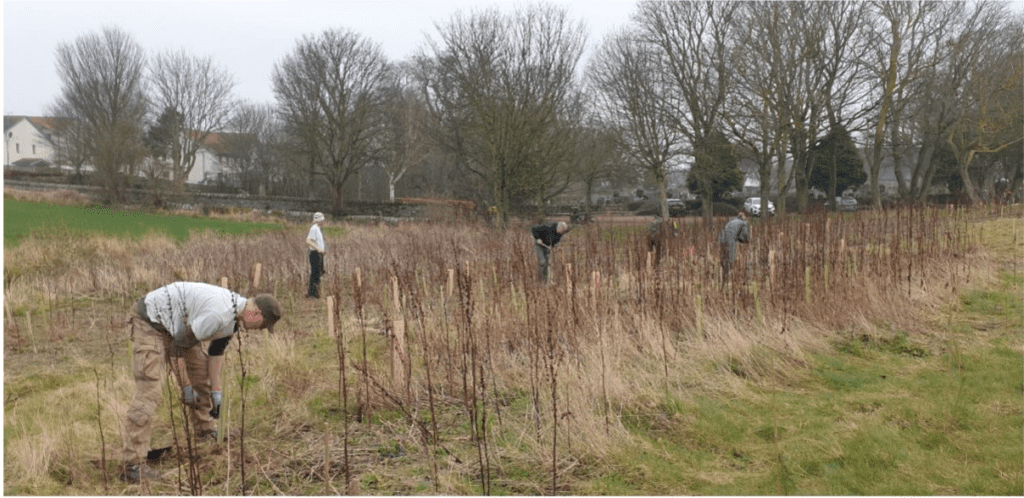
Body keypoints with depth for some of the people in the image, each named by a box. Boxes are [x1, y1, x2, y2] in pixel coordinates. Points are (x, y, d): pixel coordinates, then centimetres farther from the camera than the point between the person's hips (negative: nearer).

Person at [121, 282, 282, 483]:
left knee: (202, 371, 12)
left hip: (175, 324, 10)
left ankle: (207, 433, 27)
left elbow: (216, 352, 11)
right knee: (149, 391, -18)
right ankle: (132, 465, -17)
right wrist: (185, 386, -14)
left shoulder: (234, 317, 1)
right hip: (149, 321, -10)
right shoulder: (218, 314, -31)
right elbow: (177, 346, -24)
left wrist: (216, 392, 11)